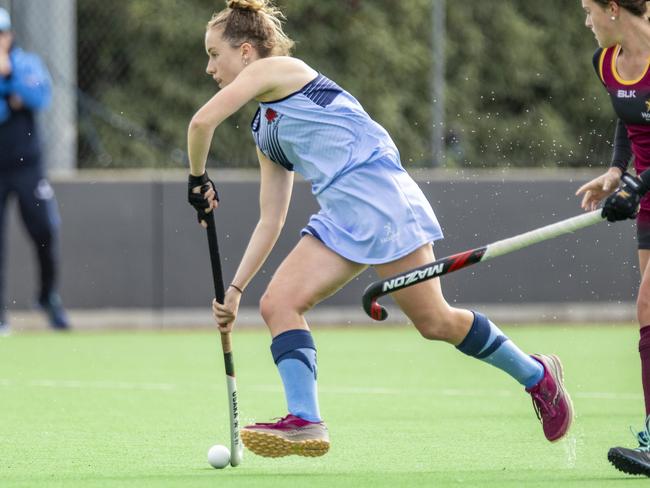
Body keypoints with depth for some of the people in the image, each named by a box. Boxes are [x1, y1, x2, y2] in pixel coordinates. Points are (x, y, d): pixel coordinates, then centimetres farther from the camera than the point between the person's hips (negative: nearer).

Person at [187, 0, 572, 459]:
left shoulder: (276, 69, 0)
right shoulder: (265, 134, 25)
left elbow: (203, 121, -11)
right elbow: (271, 220, 24)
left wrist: (199, 179, 6)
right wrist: (235, 289, 20)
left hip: (378, 193, -9)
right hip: (340, 220, 9)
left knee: (435, 321, -8)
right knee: (278, 304, -7)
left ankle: (536, 374, 11)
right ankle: (305, 422, -14)